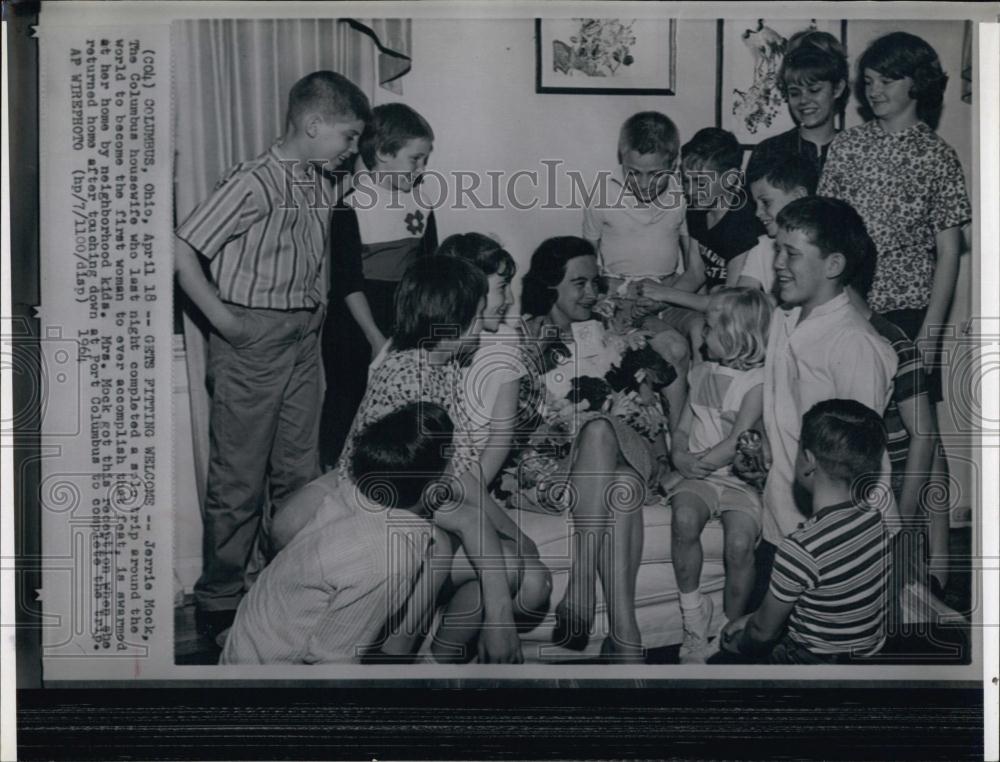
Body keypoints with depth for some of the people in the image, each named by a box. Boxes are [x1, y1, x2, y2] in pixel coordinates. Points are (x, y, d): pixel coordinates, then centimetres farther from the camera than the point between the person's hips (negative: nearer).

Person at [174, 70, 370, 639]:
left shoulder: (323, 189, 8)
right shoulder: (256, 183, -15)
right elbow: (183, 251, -17)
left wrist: (316, 321, 8)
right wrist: (223, 319, -16)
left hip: (305, 341, 7)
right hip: (254, 342, -7)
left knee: (300, 474, 15)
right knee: (239, 480, 2)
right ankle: (220, 602, 15)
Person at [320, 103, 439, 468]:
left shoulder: (420, 205, 6)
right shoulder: (352, 206, -10)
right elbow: (347, 281, -13)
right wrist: (376, 338, -16)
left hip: (405, 323, 4)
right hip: (356, 322, -4)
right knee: (346, 403, 5)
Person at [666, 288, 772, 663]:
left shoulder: (758, 381, -6)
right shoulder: (701, 373, 13)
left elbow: (736, 444, -13)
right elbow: (683, 428, 15)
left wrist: (698, 462, -13)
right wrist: (681, 457, -4)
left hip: (740, 477, -4)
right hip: (699, 476, 4)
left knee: (739, 542, -27)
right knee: (684, 519, -28)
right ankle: (693, 615, -14)